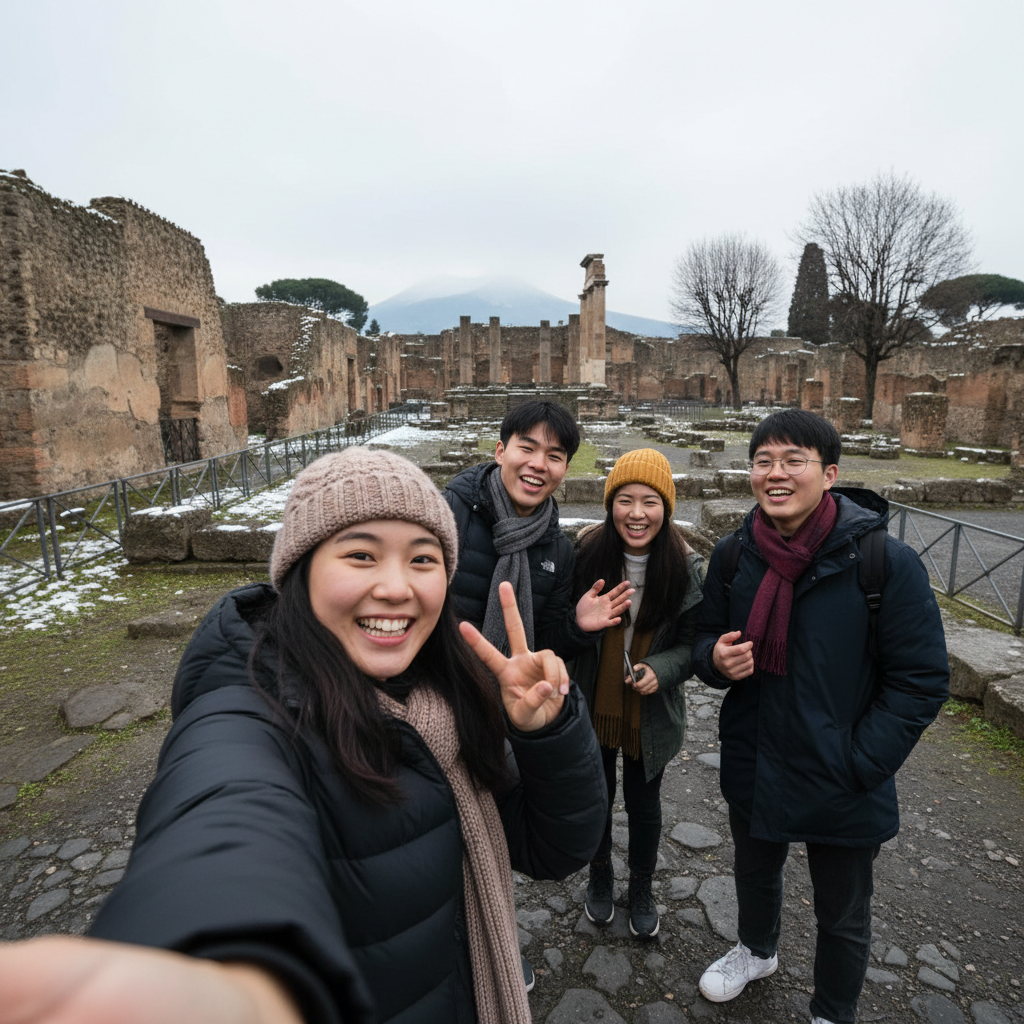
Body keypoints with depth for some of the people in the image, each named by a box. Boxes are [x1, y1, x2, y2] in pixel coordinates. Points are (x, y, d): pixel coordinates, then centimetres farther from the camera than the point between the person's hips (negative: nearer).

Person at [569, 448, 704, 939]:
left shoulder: (685, 567, -16)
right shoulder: (587, 553, -16)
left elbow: (692, 641, -6)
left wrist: (661, 669, -22)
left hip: (651, 711, 0)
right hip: (593, 705, 1)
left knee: (644, 803, 20)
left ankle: (641, 889, 48)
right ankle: (600, 877, 51)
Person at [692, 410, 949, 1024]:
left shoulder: (887, 562, -20)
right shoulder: (734, 554, -7)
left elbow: (921, 680, -14)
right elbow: (707, 636, 5)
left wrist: (860, 764, -17)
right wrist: (716, 658, -18)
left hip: (841, 787, -3)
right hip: (753, 767, 4)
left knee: (843, 918, 21)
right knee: (756, 873, 30)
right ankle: (757, 951, 61)